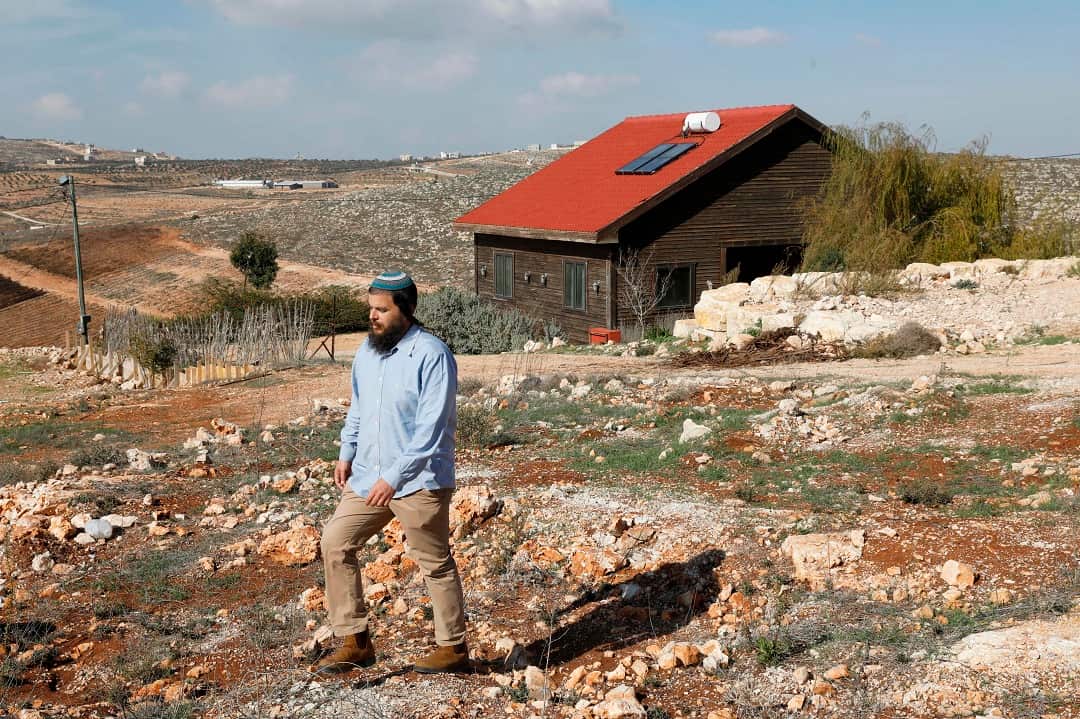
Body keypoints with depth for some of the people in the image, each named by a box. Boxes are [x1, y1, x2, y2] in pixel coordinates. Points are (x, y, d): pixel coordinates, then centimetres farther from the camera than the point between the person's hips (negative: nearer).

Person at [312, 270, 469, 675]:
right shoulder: (367, 351, 7)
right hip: (367, 476, 8)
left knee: (435, 564, 5)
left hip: (419, 481, -8)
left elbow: (431, 429, -22)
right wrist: (347, 452, 9)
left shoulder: (431, 355, -17)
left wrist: (394, 477, -25)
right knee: (335, 543, 5)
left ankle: (453, 649, 21)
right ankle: (356, 643, 15)